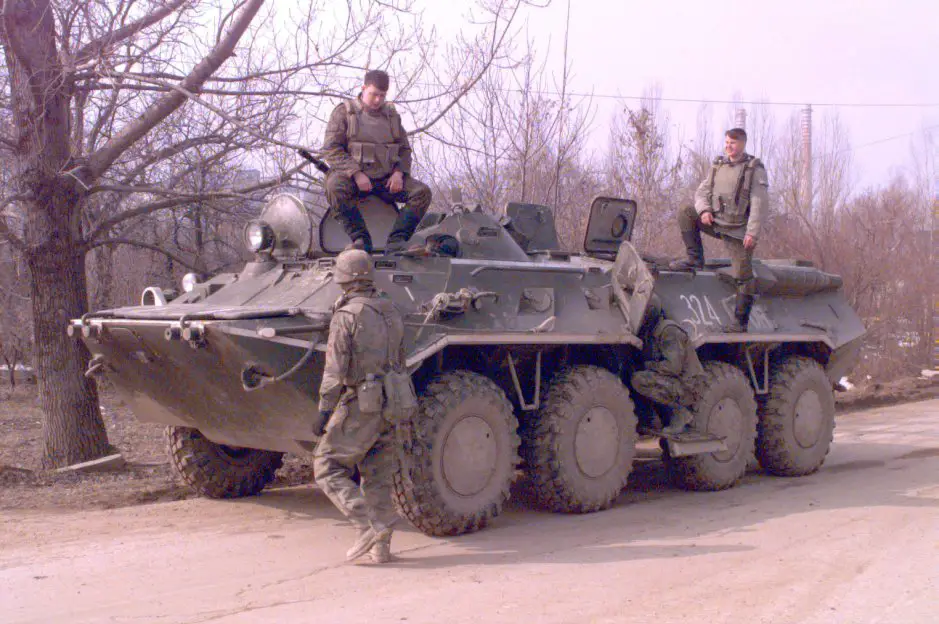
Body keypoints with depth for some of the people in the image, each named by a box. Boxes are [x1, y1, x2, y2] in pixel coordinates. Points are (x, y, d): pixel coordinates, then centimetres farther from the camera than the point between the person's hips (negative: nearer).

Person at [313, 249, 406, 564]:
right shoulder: (391, 311, 11)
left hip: (360, 403, -7)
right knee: (377, 475, 13)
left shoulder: (346, 315, -11)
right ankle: (381, 545, 12)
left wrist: (324, 408, -11)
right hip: (390, 404, 7)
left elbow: (336, 367, -15)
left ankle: (368, 526, -9)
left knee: (327, 467, 3)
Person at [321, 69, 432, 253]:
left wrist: (399, 172, -4)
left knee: (422, 191, -19)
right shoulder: (344, 112, 2)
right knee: (335, 187, -38)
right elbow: (331, 149, -6)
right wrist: (356, 173, -19)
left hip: (386, 180, 4)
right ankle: (360, 238, -34)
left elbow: (405, 149, 18)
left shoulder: (392, 114, 16)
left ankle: (397, 240, -28)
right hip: (352, 177, -4)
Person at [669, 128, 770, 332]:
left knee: (743, 277, -6)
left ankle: (740, 322, 0)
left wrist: (752, 233, -21)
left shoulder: (755, 169, -7)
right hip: (716, 223, 6)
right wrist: (704, 210, -11)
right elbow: (702, 192, 12)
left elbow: (760, 204, -13)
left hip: (738, 231, -5)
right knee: (685, 214, -6)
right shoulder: (718, 166, 10)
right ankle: (696, 260, -3)